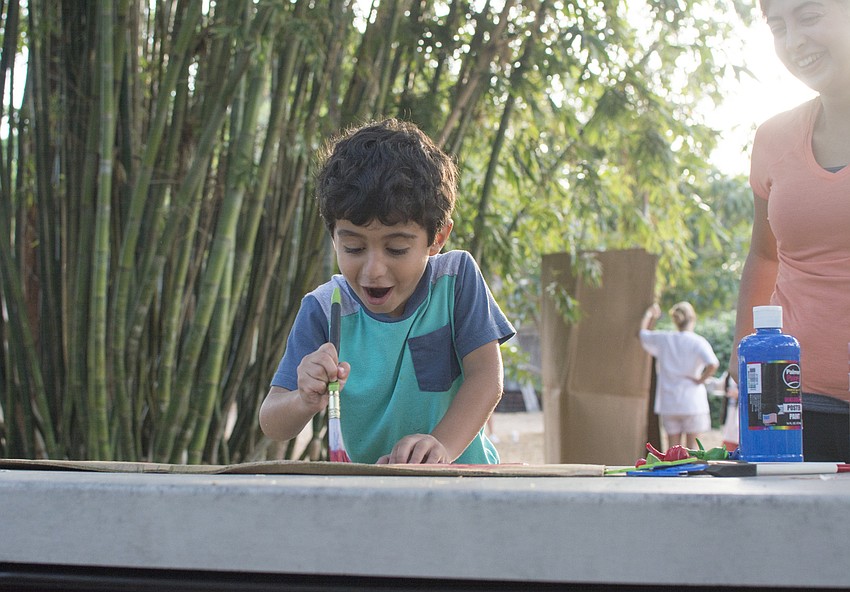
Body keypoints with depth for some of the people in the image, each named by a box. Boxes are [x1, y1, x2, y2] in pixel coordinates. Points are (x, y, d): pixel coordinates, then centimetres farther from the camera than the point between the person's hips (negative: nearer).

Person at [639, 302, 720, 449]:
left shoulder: (663, 339, 2)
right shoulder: (698, 342, -9)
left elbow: (643, 333, 22)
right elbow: (713, 364, -26)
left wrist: (649, 315, 38)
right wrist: (700, 380, -10)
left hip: (668, 403, 3)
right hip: (692, 403, -3)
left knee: (673, 445, 8)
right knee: (692, 444, 5)